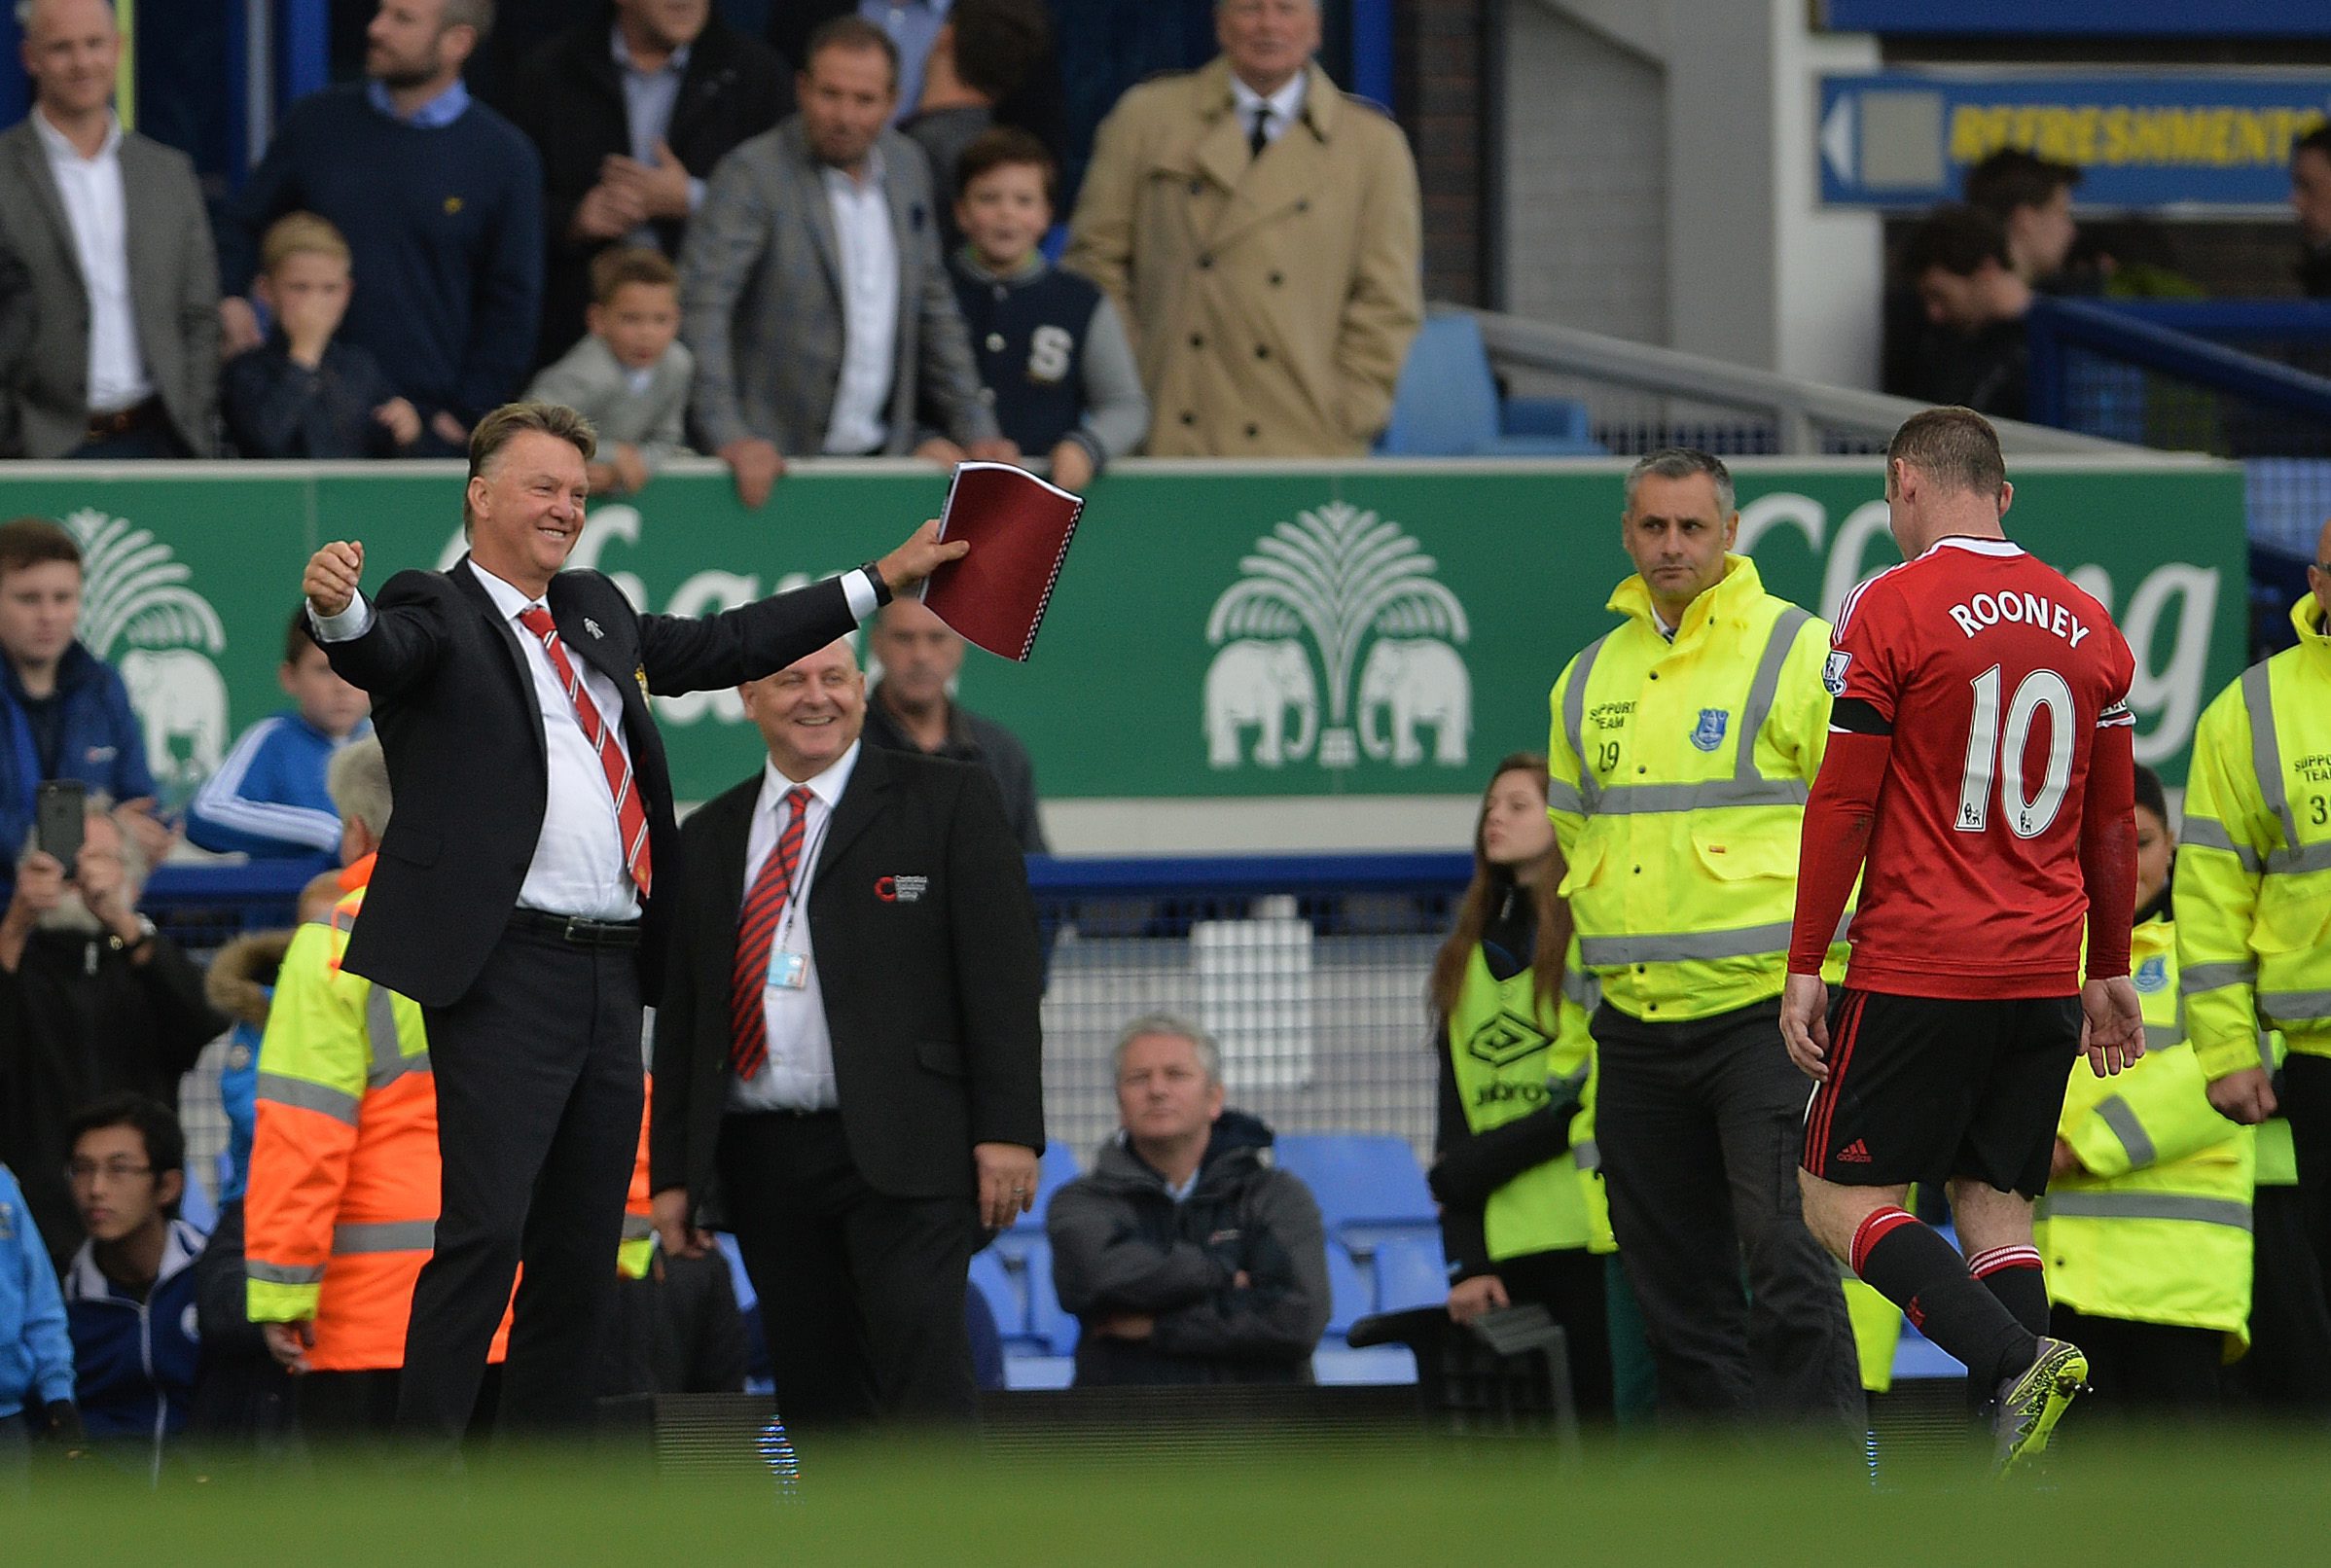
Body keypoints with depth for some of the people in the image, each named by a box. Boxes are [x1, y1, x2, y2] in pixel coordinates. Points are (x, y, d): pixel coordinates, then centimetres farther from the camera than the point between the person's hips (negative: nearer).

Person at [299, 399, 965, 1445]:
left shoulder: (596, 615, 21)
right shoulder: (439, 617, -1)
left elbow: (722, 648, 32)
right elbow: (383, 653, -22)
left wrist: (883, 581, 34)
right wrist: (338, 612, -47)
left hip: (611, 970, 8)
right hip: (508, 974, -8)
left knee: (583, 1249, 9)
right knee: (484, 1231, -15)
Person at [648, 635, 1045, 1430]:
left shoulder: (948, 801, 5)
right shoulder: (710, 839, 17)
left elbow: (1005, 970, -1)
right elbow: (679, 1015, 17)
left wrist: (1008, 1131, -10)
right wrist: (672, 1172, 11)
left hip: (903, 1150, -4)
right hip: (762, 1152, 4)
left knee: (923, 1367, -13)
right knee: (814, 1393, 3)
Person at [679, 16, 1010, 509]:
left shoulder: (906, 164, 11)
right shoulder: (751, 173, -8)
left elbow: (934, 307, 19)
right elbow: (700, 309, -15)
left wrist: (976, 430, 13)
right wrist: (728, 436, -24)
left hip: (883, 451, 5)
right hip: (780, 459, -5)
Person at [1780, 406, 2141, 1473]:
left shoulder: (1890, 608, -7)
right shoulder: (2087, 623, 9)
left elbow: (1844, 801, -9)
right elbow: (2113, 820, 15)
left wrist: (1804, 966, -4)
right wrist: (2108, 972, 24)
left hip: (1917, 973, -6)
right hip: (2043, 977, 6)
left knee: (1844, 1202, 2)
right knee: (1995, 1206, 9)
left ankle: (2017, 1357, -21)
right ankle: (2015, 1501, -4)